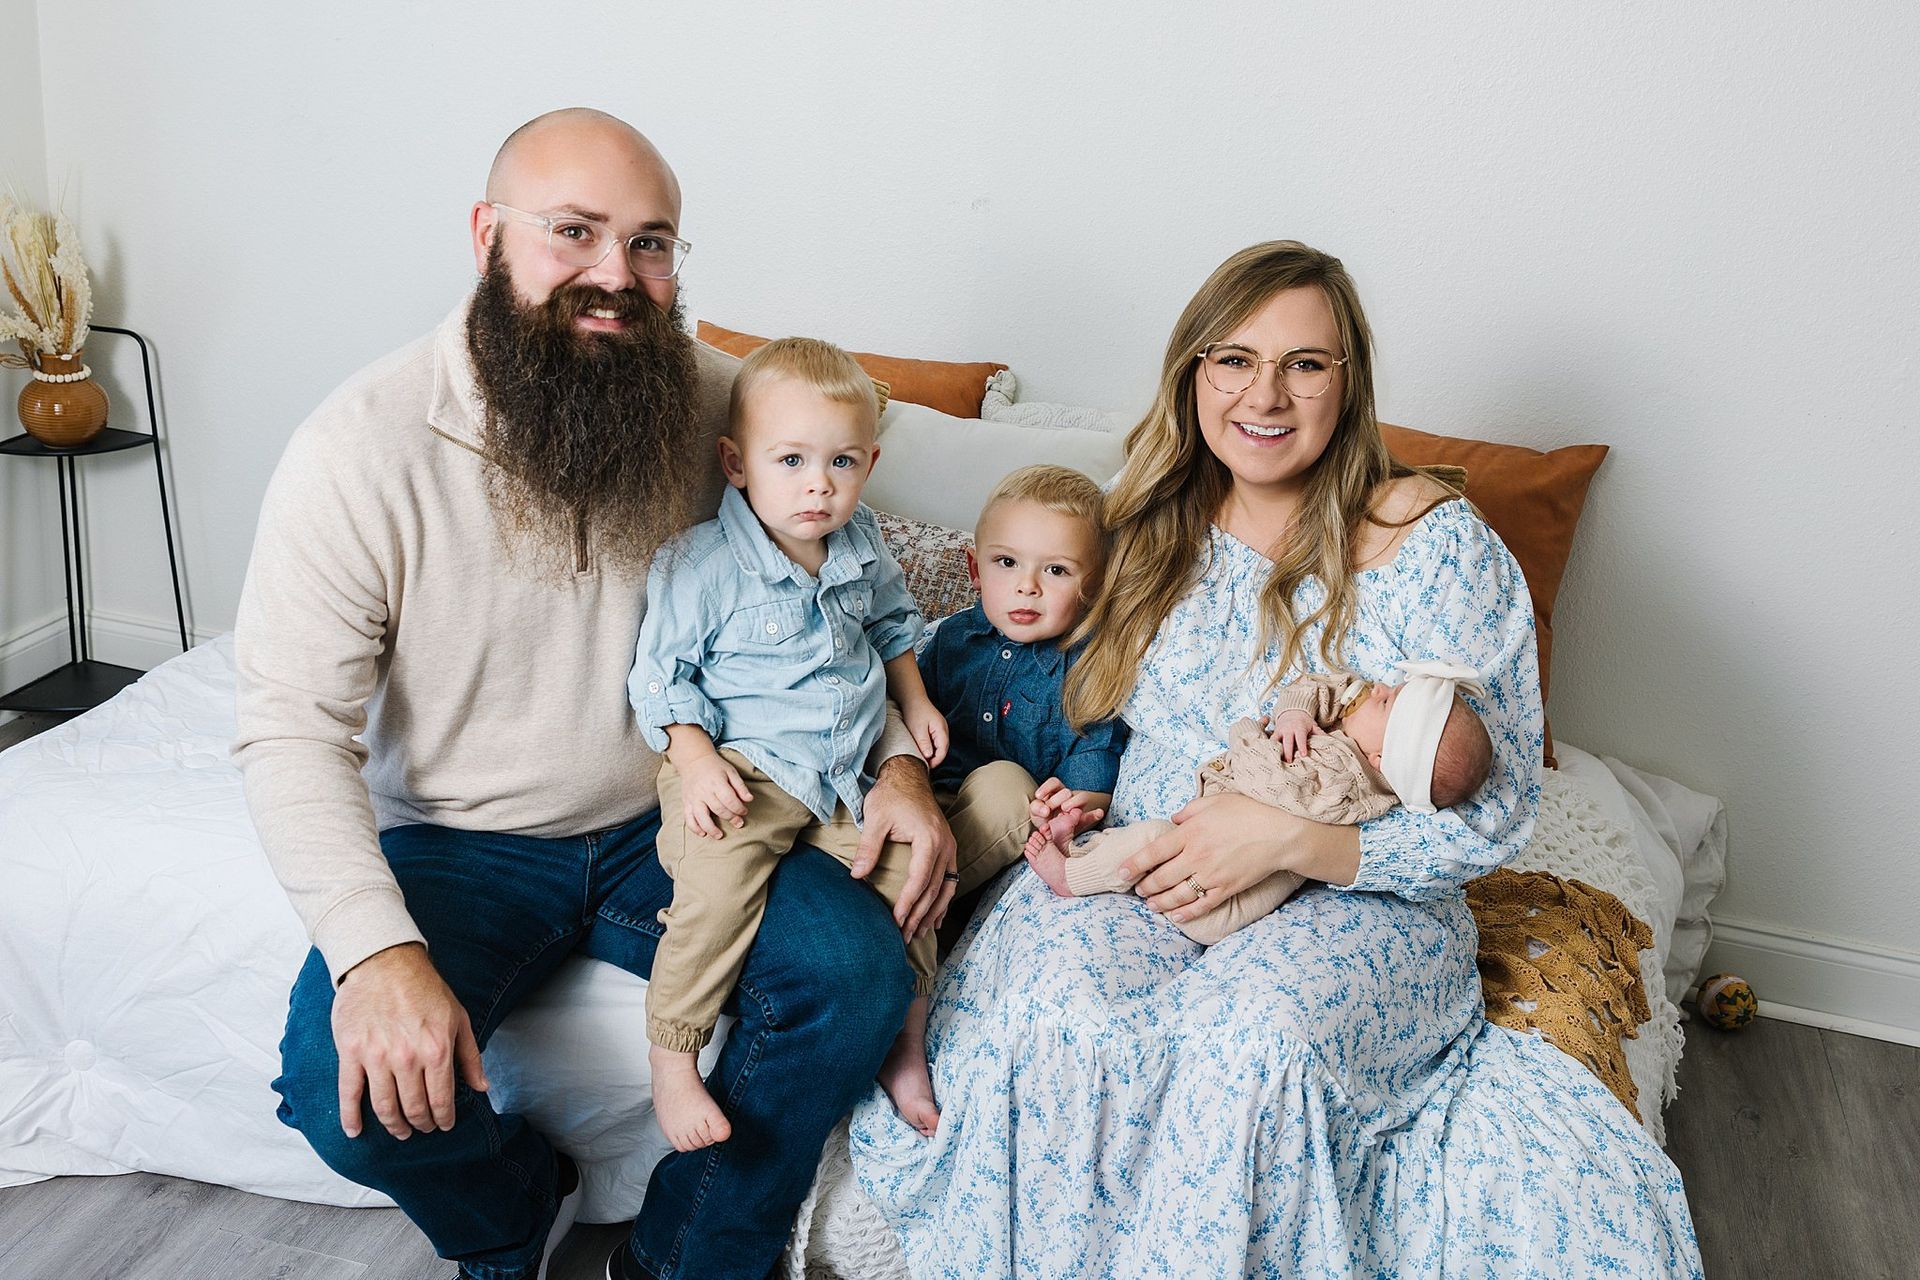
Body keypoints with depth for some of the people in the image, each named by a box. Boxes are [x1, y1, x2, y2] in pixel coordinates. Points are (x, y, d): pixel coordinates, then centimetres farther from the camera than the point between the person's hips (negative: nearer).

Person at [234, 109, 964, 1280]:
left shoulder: (715, 406, -6)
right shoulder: (363, 447, -16)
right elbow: (295, 727, -16)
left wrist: (898, 758, -10)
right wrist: (378, 950, -29)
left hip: (671, 823, 2)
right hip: (459, 842, -2)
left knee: (860, 973, -20)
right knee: (348, 1084, -25)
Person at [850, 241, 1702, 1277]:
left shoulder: (1439, 549, -8)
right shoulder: (1153, 526, 6)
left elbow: (1492, 820, -8)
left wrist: (1288, 838, -20)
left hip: (1351, 894, -2)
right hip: (1130, 875, 3)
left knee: (1246, 1037, -34)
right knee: (1058, 1015, -28)